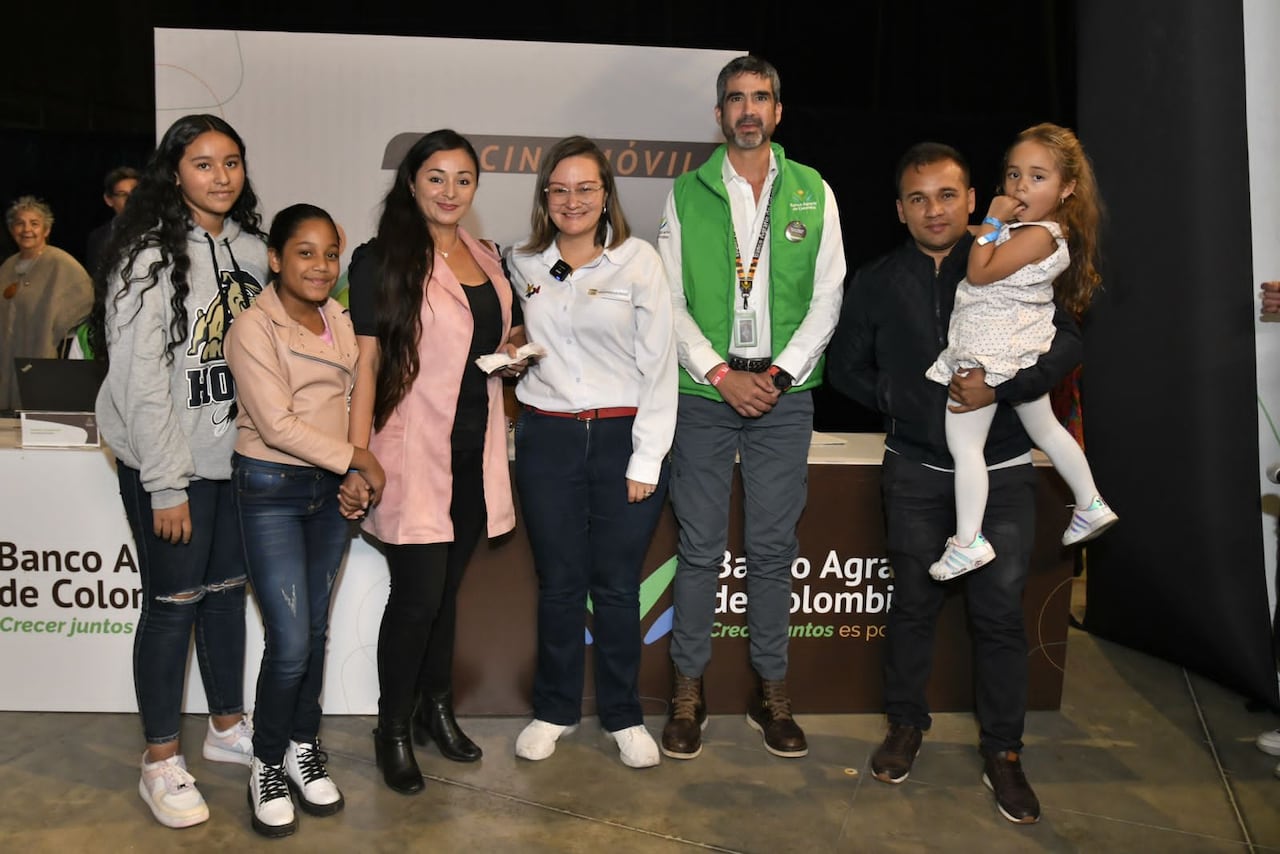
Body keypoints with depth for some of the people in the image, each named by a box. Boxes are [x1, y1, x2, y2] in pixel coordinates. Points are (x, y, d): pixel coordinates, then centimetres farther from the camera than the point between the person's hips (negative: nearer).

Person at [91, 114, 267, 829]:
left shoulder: (251, 249, 7)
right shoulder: (150, 256, -13)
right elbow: (140, 378, -16)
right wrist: (166, 485, -17)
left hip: (238, 454, 6)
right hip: (171, 462, -6)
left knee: (228, 590, 16)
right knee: (174, 603, 3)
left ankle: (228, 727, 34)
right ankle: (161, 763, 19)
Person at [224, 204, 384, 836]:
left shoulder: (340, 321, 8)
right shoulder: (254, 328, -11)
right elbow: (277, 424, -16)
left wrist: (355, 480, 4)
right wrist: (358, 458, -12)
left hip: (332, 487, 6)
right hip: (271, 487, -5)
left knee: (315, 630, 12)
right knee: (290, 643, -6)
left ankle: (303, 749, 29)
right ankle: (267, 765, 15)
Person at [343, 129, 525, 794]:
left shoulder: (487, 260, 11)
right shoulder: (382, 260, -6)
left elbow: (509, 330, 26)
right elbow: (366, 362, -10)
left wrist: (514, 351, 1)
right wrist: (358, 459, -16)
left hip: (475, 450, 6)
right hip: (413, 453, -5)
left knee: (447, 586, 15)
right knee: (417, 593, -2)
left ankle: (436, 707, 32)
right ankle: (393, 729, 18)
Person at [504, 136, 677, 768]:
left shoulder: (638, 260, -1)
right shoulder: (522, 265, 8)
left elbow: (658, 362, -4)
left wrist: (647, 458, -7)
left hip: (623, 437, -2)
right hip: (546, 438, 2)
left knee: (617, 586, 5)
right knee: (558, 583, 8)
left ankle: (622, 715, 23)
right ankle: (554, 709, 26)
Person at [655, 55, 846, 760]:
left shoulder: (813, 193, 8)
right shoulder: (687, 193, 5)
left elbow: (827, 297, 5)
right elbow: (669, 299, 1)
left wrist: (781, 372, -7)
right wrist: (720, 372, -9)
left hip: (784, 393, 1)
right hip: (704, 393, -1)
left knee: (773, 548, 7)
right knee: (699, 548, 3)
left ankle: (771, 690, 20)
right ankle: (688, 691, 16)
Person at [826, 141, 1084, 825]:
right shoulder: (876, 282, 4)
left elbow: (1066, 342, -4)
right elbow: (845, 365, 10)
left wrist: (1002, 385, -20)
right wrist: (901, 403, -4)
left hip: (1002, 468, -1)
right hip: (917, 469, 1)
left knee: (1000, 611, 4)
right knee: (914, 601, 11)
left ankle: (1002, 750, 19)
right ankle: (906, 724, 29)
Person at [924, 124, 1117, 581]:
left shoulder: (1038, 235, -20)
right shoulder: (1028, 227, 9)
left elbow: (980, 273, -22)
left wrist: (992, 222, -16)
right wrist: (993, 226, 7)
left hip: (987, 353, -10)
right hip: (1018, 351, 11)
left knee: (963, 444, -7)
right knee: (1046, 428, 23)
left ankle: (968, 542, -4)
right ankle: (1091, 506, 37)